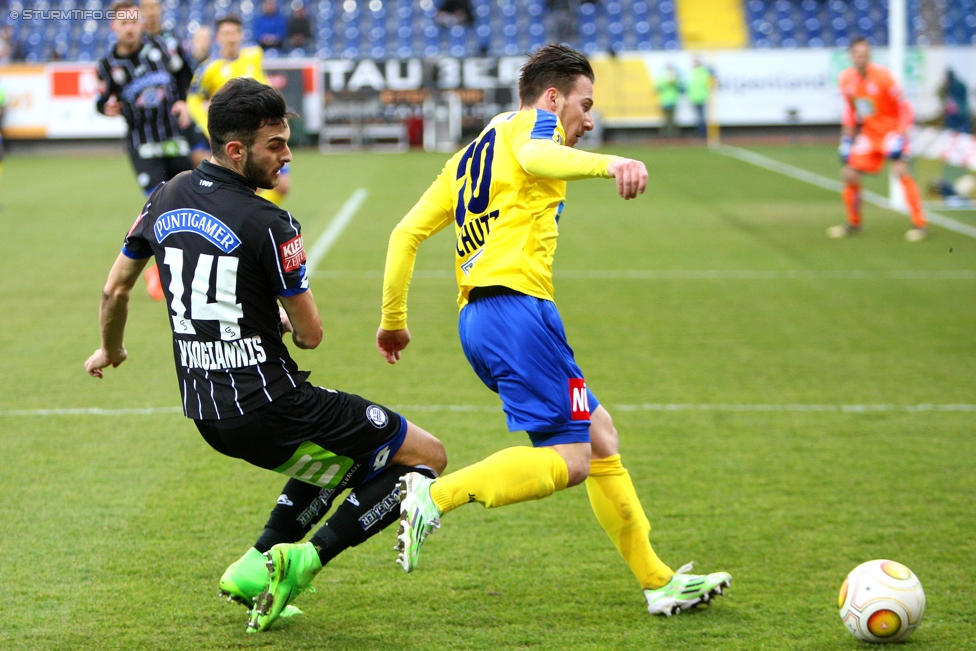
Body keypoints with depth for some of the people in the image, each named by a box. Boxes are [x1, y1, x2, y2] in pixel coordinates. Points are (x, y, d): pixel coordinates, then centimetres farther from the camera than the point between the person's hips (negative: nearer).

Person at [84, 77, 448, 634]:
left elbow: (115, 289, 18)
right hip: (270, 408, -8)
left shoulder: (166, 200, 5)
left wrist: (112, 350, 38)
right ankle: (304, 560, -6)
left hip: (207, 415, 8)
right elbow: (311, 334, -8)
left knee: (337, 453, 33)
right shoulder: (269, 225, -16)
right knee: (427, 456, 2)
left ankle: (257, 565, 16)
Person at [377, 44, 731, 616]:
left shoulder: (471, 155, 27)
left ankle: (658, 581, 15)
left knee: (598, 432, 14)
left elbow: (406, 233, 24)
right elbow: (535, 156, -23)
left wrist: (393, 320, 29)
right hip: (517, 305, -10)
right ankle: (434, 497, -23)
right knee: (570, 461, -12)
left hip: (476, 316, 10)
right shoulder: (529, 124, 4)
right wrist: (607, 164, -41)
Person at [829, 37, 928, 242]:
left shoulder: (882, 75, -19)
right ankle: (853, 223, 21)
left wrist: (901, 135, -21)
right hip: (868, 134, 5)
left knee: (901, 171, -23)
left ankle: (919, 224, -18)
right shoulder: (845, 79, -4)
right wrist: (847, 136, 9)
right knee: (850, 175, 0)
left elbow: (904, 107, -14)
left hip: (891, 130, -5)